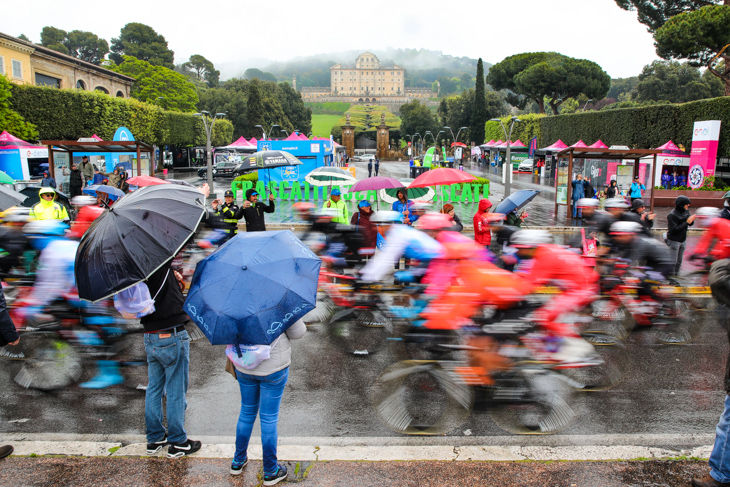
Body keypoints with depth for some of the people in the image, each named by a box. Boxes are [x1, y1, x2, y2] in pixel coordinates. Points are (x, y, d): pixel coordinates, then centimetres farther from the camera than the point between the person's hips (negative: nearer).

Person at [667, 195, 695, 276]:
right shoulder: (672, 215, -20)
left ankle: (675, 275, 29)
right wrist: (686, 222, -24)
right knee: (672, 262, -1)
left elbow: (690, 224, 9)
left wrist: (691, 220, -15)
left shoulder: (686, 211, 1)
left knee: (679, 262, 16)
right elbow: (674, 229, -24)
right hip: (674, 241, -7)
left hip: (683, 240, 7)